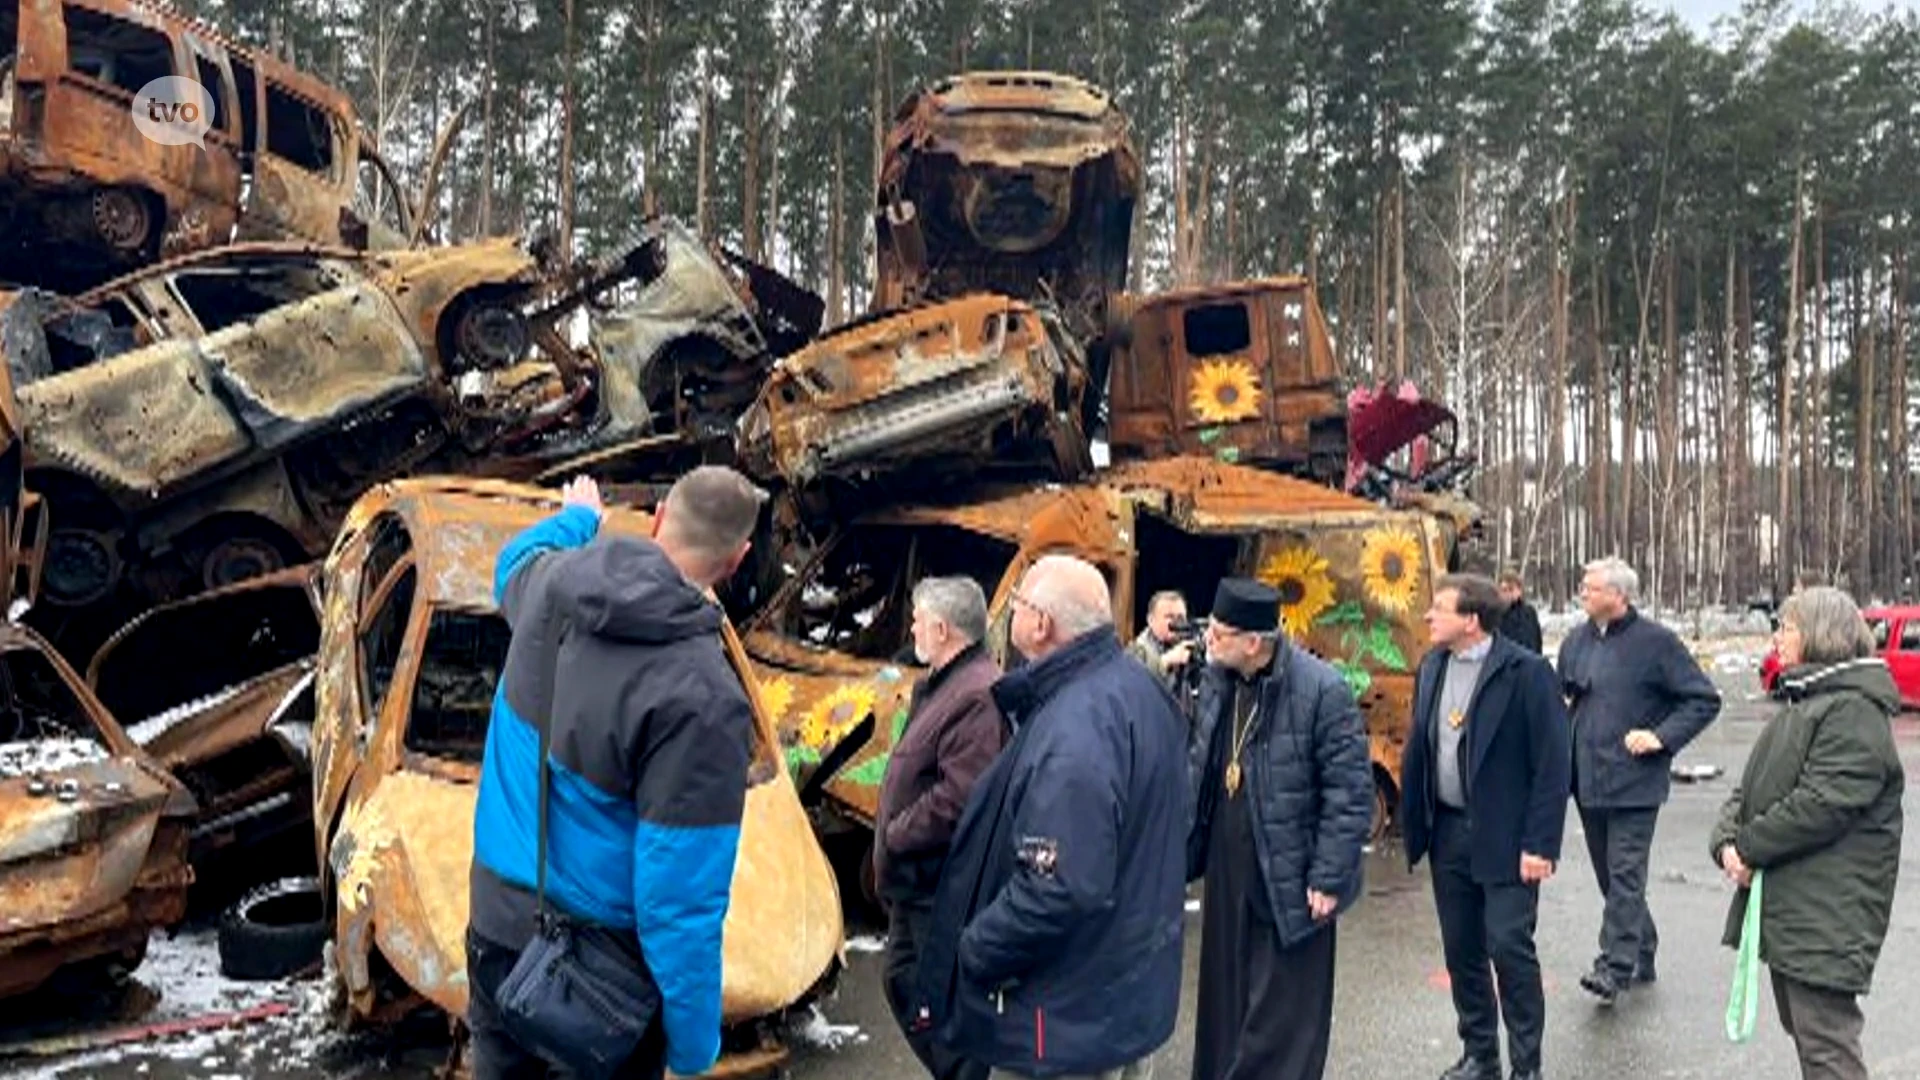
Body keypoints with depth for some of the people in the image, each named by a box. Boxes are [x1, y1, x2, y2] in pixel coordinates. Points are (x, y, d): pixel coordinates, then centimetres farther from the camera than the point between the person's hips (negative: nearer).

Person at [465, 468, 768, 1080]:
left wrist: (577, 517, 39)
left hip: (497, 917, 6)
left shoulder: (554, 581, -9)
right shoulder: (702, 699, -29)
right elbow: (680, 900, -27)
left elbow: (516, 559, 20)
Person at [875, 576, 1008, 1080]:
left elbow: (958, 799, -30)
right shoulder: (938, 684, 12)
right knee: (903, 984, 21)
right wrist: (892, 838, 11)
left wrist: (895, 835, -17)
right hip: (915, 883, 11)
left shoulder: (977, 696, -23)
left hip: (943, 888, -11)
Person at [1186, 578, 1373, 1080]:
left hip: (1289, 883, -6)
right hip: (1226, 873, 6)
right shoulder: (1215, 681, 2)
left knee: (1284, 1017, 6)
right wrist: (1186, 848, 10)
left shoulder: (1321, 690, -18)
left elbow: (1351, 793, -15)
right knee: (1224, 1003, 18)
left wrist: (1328, 879, -15)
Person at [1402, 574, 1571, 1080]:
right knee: (1461, 950, 13)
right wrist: (1413, 823, 7)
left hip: (1504, 838, -6)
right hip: (1448, 831, 6)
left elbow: (1553, 765, -13)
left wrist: (1539, 844, -16)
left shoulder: (1527, 672, -13)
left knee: (1509, 948, -3)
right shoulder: (1431, 668, 6)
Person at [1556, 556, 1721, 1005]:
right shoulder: (1576, 641, 10)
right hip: (1587, 779, 7)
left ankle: (1616, 966, -8)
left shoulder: (1656, 642, -8)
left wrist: (1661, 737, -15)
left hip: (1634, 779, -7)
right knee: (1610, 874, 14)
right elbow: (1560, 695, 25)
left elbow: (1705, 700, -6)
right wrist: (1564, 738, 9)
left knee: (1625, 875, -9)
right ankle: (1642, 955, 29)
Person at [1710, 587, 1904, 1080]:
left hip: (1826, 916, -10)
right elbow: (1750, 788, 14)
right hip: (1786, 905, 10)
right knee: (1799, 1024, 19)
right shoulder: (1803, 702, 17)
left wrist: (1748, 846, -14)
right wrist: (1726, 840, -4)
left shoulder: (1854, 712, -15)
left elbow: (1820, 805, -24)